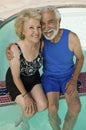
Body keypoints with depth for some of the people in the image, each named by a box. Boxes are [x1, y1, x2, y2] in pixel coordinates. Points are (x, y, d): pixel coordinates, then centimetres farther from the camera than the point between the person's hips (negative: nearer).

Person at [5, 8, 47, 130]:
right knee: (30, 111, -13)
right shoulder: (15, 49, -36)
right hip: (16, 81, -4)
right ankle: (25, 117, 26)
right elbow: (16, 77, -21)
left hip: (33, 77, 4)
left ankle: (24, 116, 24)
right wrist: (26, 96, -17)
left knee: (42, 106, -8)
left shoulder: (41, 43, -22)